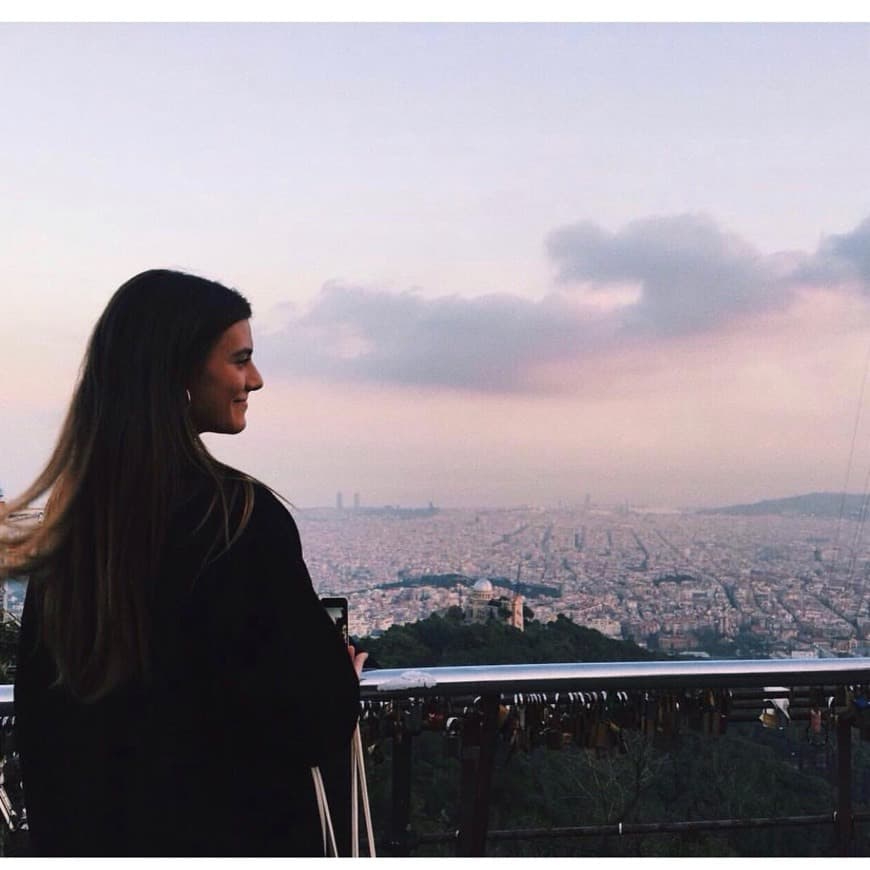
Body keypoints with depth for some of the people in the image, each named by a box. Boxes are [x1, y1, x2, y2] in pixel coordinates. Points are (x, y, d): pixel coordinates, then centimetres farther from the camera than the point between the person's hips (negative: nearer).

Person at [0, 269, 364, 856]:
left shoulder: (72, 518, -2)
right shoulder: (241, 516, -22)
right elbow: (315, 712, -20)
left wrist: (60, 831, 16)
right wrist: (341, 676, 2)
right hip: (237, 828, -6)